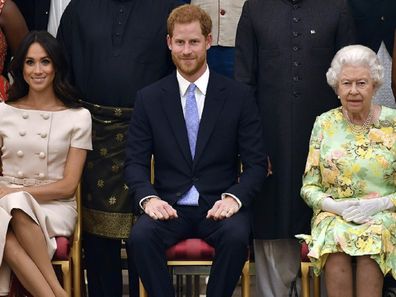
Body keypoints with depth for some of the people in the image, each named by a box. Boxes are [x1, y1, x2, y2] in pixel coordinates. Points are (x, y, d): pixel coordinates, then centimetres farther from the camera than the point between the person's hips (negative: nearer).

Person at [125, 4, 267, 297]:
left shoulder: (239, 96, 3)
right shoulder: (149, 98, 6)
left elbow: (257, 163, 2)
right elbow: (135, 161, 4)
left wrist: (234, 197, -17)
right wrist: (148, 197, -16)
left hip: (219, 206, -1)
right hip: (169, 206, 1)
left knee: (236, 237, -33)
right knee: (140, 236, -30)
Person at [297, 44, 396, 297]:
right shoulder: (325, 124, 8)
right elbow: (309, 187, 8)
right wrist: (335, 205, -11)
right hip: (333, 215, 1)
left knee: (373, 236, -35)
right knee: (336, 237, -33)